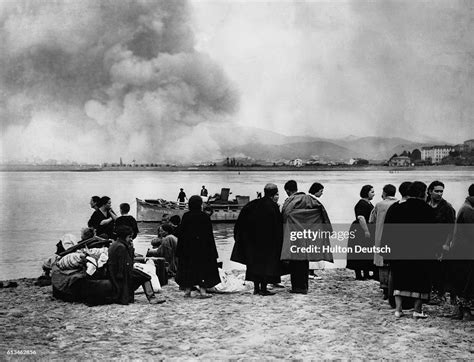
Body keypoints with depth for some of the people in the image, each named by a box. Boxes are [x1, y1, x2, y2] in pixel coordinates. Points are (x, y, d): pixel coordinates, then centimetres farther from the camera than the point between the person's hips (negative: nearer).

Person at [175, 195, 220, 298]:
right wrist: (212, 250, 1)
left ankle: (187, 290, 12)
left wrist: (179, 250, 5)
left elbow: (180, 232, -2)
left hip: (188, 248, 2)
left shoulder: (186, 216, -3)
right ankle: (202, 290, -2)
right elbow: (210, 234, -6)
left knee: (188, 268, 11)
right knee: (203, 267, 4)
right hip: (202, 247, -2)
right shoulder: (205, 216, -7)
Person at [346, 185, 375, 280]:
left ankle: (366, 274, 19)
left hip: (367, 231, 10)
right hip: (360, 231, -10)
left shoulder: (369, 203, 15)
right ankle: (358, 275, -2)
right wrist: (366, 231, -27)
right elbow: (361, 218, -24)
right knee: (359, 253, -5)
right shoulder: (361, 204, -17)